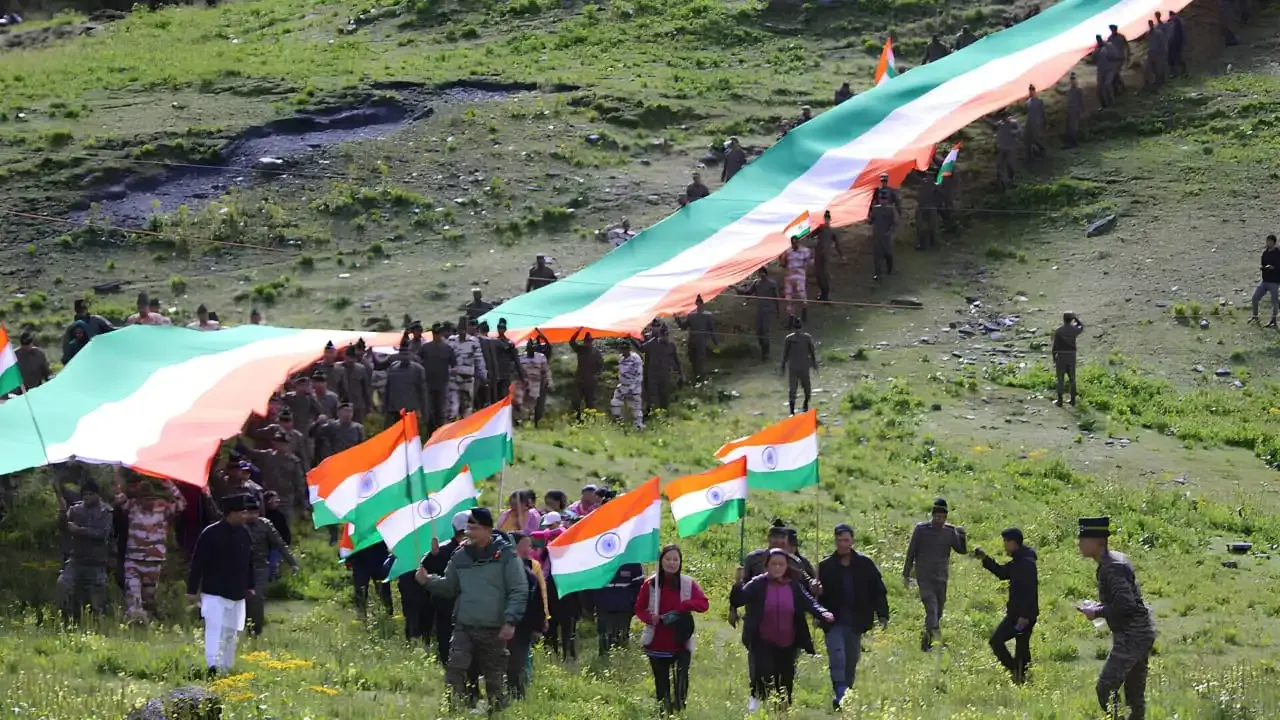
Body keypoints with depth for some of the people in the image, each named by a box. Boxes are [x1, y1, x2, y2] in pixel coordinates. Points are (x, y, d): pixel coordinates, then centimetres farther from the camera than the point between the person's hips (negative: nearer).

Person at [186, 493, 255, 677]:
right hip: (214, 593, -7)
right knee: (216, 630, -13)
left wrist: (249, 586, 19)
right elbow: (197, 563, -12)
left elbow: (249, 563, 19)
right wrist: (192, 590, -11)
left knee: (232, 633, 11)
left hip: (237, 594, 7)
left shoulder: (243, 534, 6)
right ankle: (213, 666, -17)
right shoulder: (210, 534, -14)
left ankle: (226, 668, 20)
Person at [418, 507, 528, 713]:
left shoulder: (505, 554, -5)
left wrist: (510, 621, -13)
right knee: (455, 669, -15)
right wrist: (428, 581, -2)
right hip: (464, 627, 3)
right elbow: (449, 587, 16)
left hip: (494, 630, -3)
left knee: (494, 678, 6)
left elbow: (519, 591, -6)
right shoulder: (460, 556, 8)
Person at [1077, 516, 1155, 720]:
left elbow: (1125, 604, -26)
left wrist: (1097, 612, -13)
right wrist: (1097, 606, 12)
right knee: (1134, 692, 14)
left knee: (1106, 688, -12)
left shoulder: (1112, 567, -18)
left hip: (1131, 637, -10)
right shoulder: (1116, 560, 13)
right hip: (1141, 634, 10)